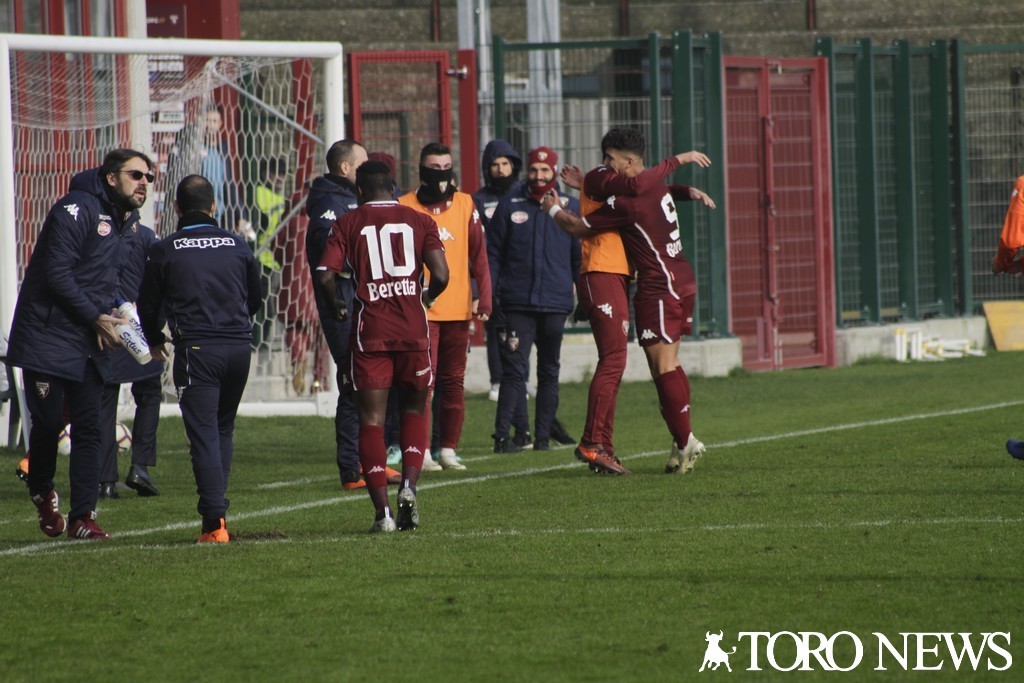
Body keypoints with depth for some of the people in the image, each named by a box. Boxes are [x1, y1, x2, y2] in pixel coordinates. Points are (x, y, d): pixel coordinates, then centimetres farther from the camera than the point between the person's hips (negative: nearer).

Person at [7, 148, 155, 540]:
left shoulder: (130, 225, 13)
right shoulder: (78, 209, -14)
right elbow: (57, 274, -18)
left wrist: (117, 314, 3)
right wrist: (96, 318, -14)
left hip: (91, 345, 7)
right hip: (48, 336, -7)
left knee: (89, 427, 0)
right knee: (48, 422, -2)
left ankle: (82, 517, 1)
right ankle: (42, 493, 25)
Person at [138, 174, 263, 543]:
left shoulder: (165, 251, -1)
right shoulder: (237, 246, 7)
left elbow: (148, 305, 7)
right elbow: (255, 300, 18)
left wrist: (155, 342, 27)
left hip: (195, 350, -3)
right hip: (239, 347, 3)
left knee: (204, 435, -5)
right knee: (224, 430, 19)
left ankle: (214, 522, -15)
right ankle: (215, 508, 17)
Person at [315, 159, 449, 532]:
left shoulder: (348, 224, 4)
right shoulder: (419, 222, 6)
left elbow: (325, 275, -7)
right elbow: (440, 274, -5)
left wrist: (338, 303, 13)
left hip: (370, 333, -1)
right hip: (413, 331, 1)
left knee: (372, 420, 3)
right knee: (414, 410, 19)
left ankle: (382, 511, -4)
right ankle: (409, 484, -3)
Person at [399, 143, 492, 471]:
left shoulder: (465, 204, 8)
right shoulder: (405, 207, 0)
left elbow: (478, 255, 9)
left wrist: (483, 296, 0)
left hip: (458, 309, 3)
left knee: (454, 381, 8)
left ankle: (449, 449, 15)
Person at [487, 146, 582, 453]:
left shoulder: (571, 208, 6)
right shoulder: (510, 205, 3)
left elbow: (580, 256, 10)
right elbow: (493, 253, 4)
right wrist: (489, 294, -3)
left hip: (556, 302, 2)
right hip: (517, 302, -2)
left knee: (549, 372, 8)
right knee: (515, 369, -9)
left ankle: (543, 436, 14)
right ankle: (502, 435, -11)